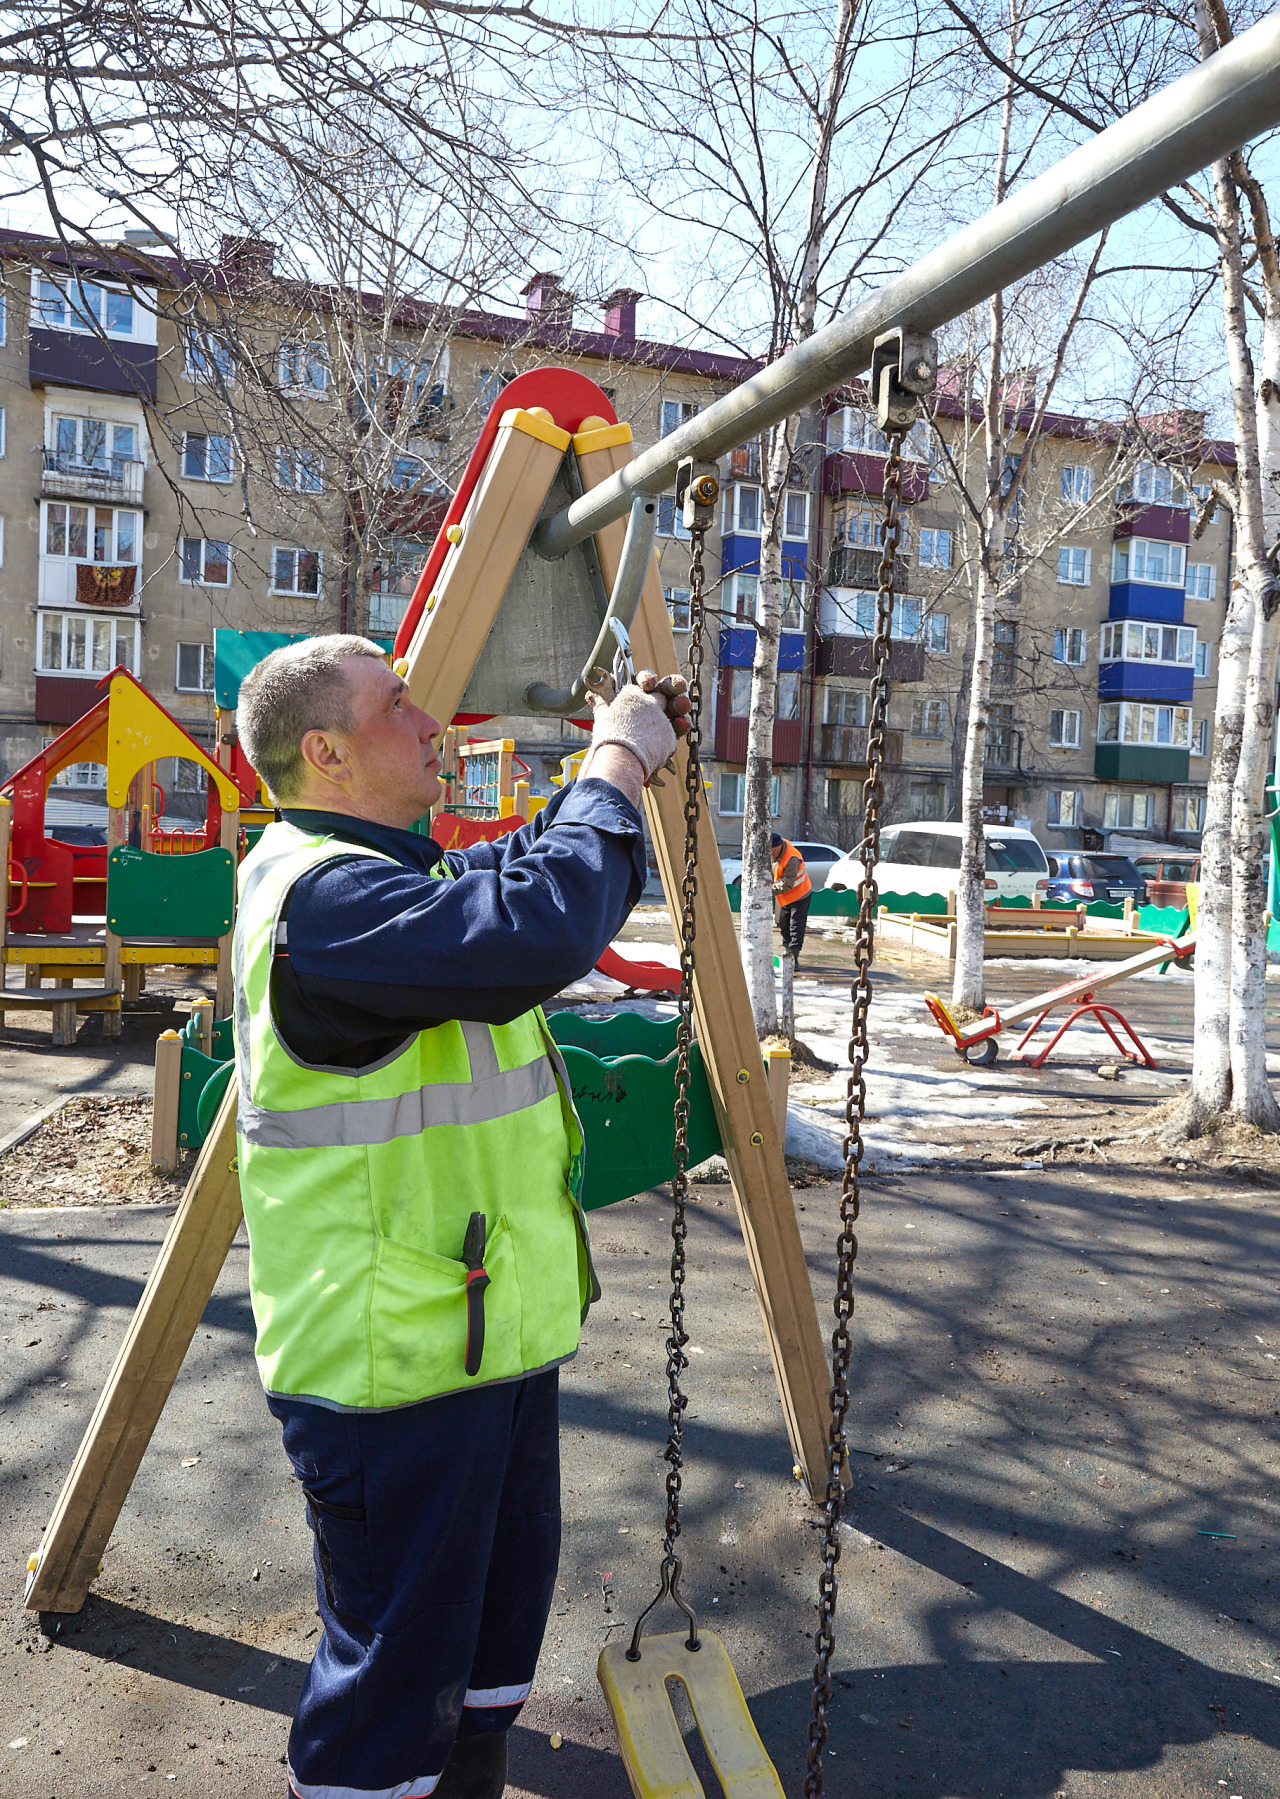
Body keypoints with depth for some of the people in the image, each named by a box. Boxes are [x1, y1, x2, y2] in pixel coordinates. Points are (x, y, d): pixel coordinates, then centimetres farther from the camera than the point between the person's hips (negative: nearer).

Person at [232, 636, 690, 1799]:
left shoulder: (393, 874, 10)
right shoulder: (322, 898, -24)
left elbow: (528, 874, 19)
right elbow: (543, 930, -37)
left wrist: (626, 765, 5)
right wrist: (615, 766, -22)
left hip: (486, 1340, 10)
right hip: (395, 1367, -10)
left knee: (500, 1614, 26)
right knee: (398, 1666, 8)